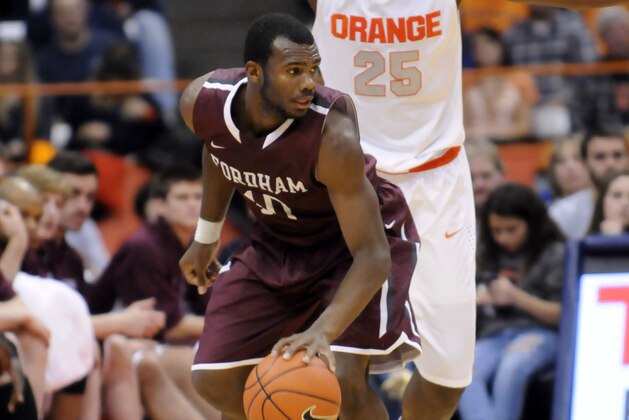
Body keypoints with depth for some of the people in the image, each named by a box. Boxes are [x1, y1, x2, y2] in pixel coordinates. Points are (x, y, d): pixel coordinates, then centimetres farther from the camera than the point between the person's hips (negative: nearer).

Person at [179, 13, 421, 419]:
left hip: (359, 237, -5)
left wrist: (323, 331, -51)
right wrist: (206, 236, 15)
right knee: (215, 381, 2)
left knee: (343, 380, -25)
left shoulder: (333, 136, -36)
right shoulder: (203, 102, -22)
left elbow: (372, 256, -37)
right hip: (278, 240, 5)